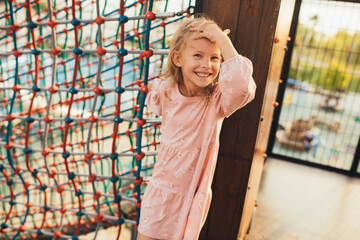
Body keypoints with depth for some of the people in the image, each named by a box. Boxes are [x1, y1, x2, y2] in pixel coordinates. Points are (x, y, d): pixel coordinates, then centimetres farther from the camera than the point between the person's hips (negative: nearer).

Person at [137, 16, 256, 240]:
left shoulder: (218, 100, -18)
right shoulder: (164, 92, -8)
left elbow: (242, 84, -42)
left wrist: (222, 39, -34)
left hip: (193, 195, -2)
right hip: (161, 190, 3)